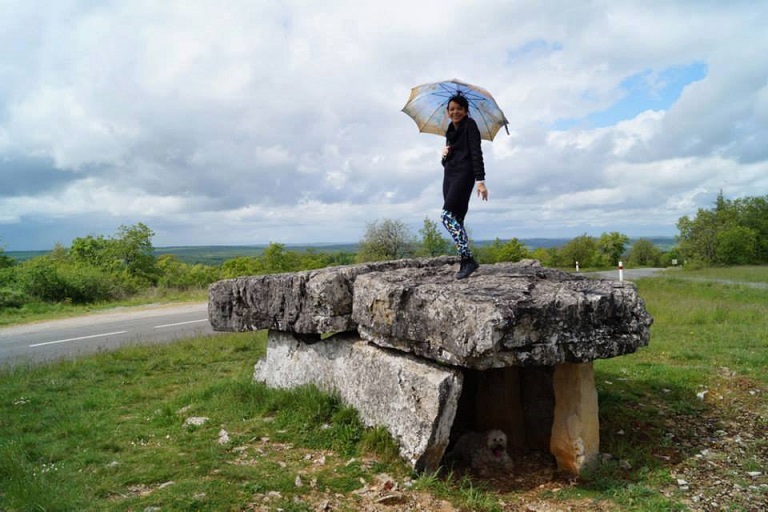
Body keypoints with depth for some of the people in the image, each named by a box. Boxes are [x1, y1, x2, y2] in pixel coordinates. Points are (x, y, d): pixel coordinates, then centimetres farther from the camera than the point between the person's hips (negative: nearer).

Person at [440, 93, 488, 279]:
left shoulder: (469, 125, -1)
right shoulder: (450, 130, 20)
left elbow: (476, 152, -11)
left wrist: (480, 180, -20)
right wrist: (444, 154, 0)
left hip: (464, 173, -8)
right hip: (449, 174, 8)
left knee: (447, 216, -20)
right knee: (456, 220, 2)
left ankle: (468, 259, -17)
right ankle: (465, 263, 6)